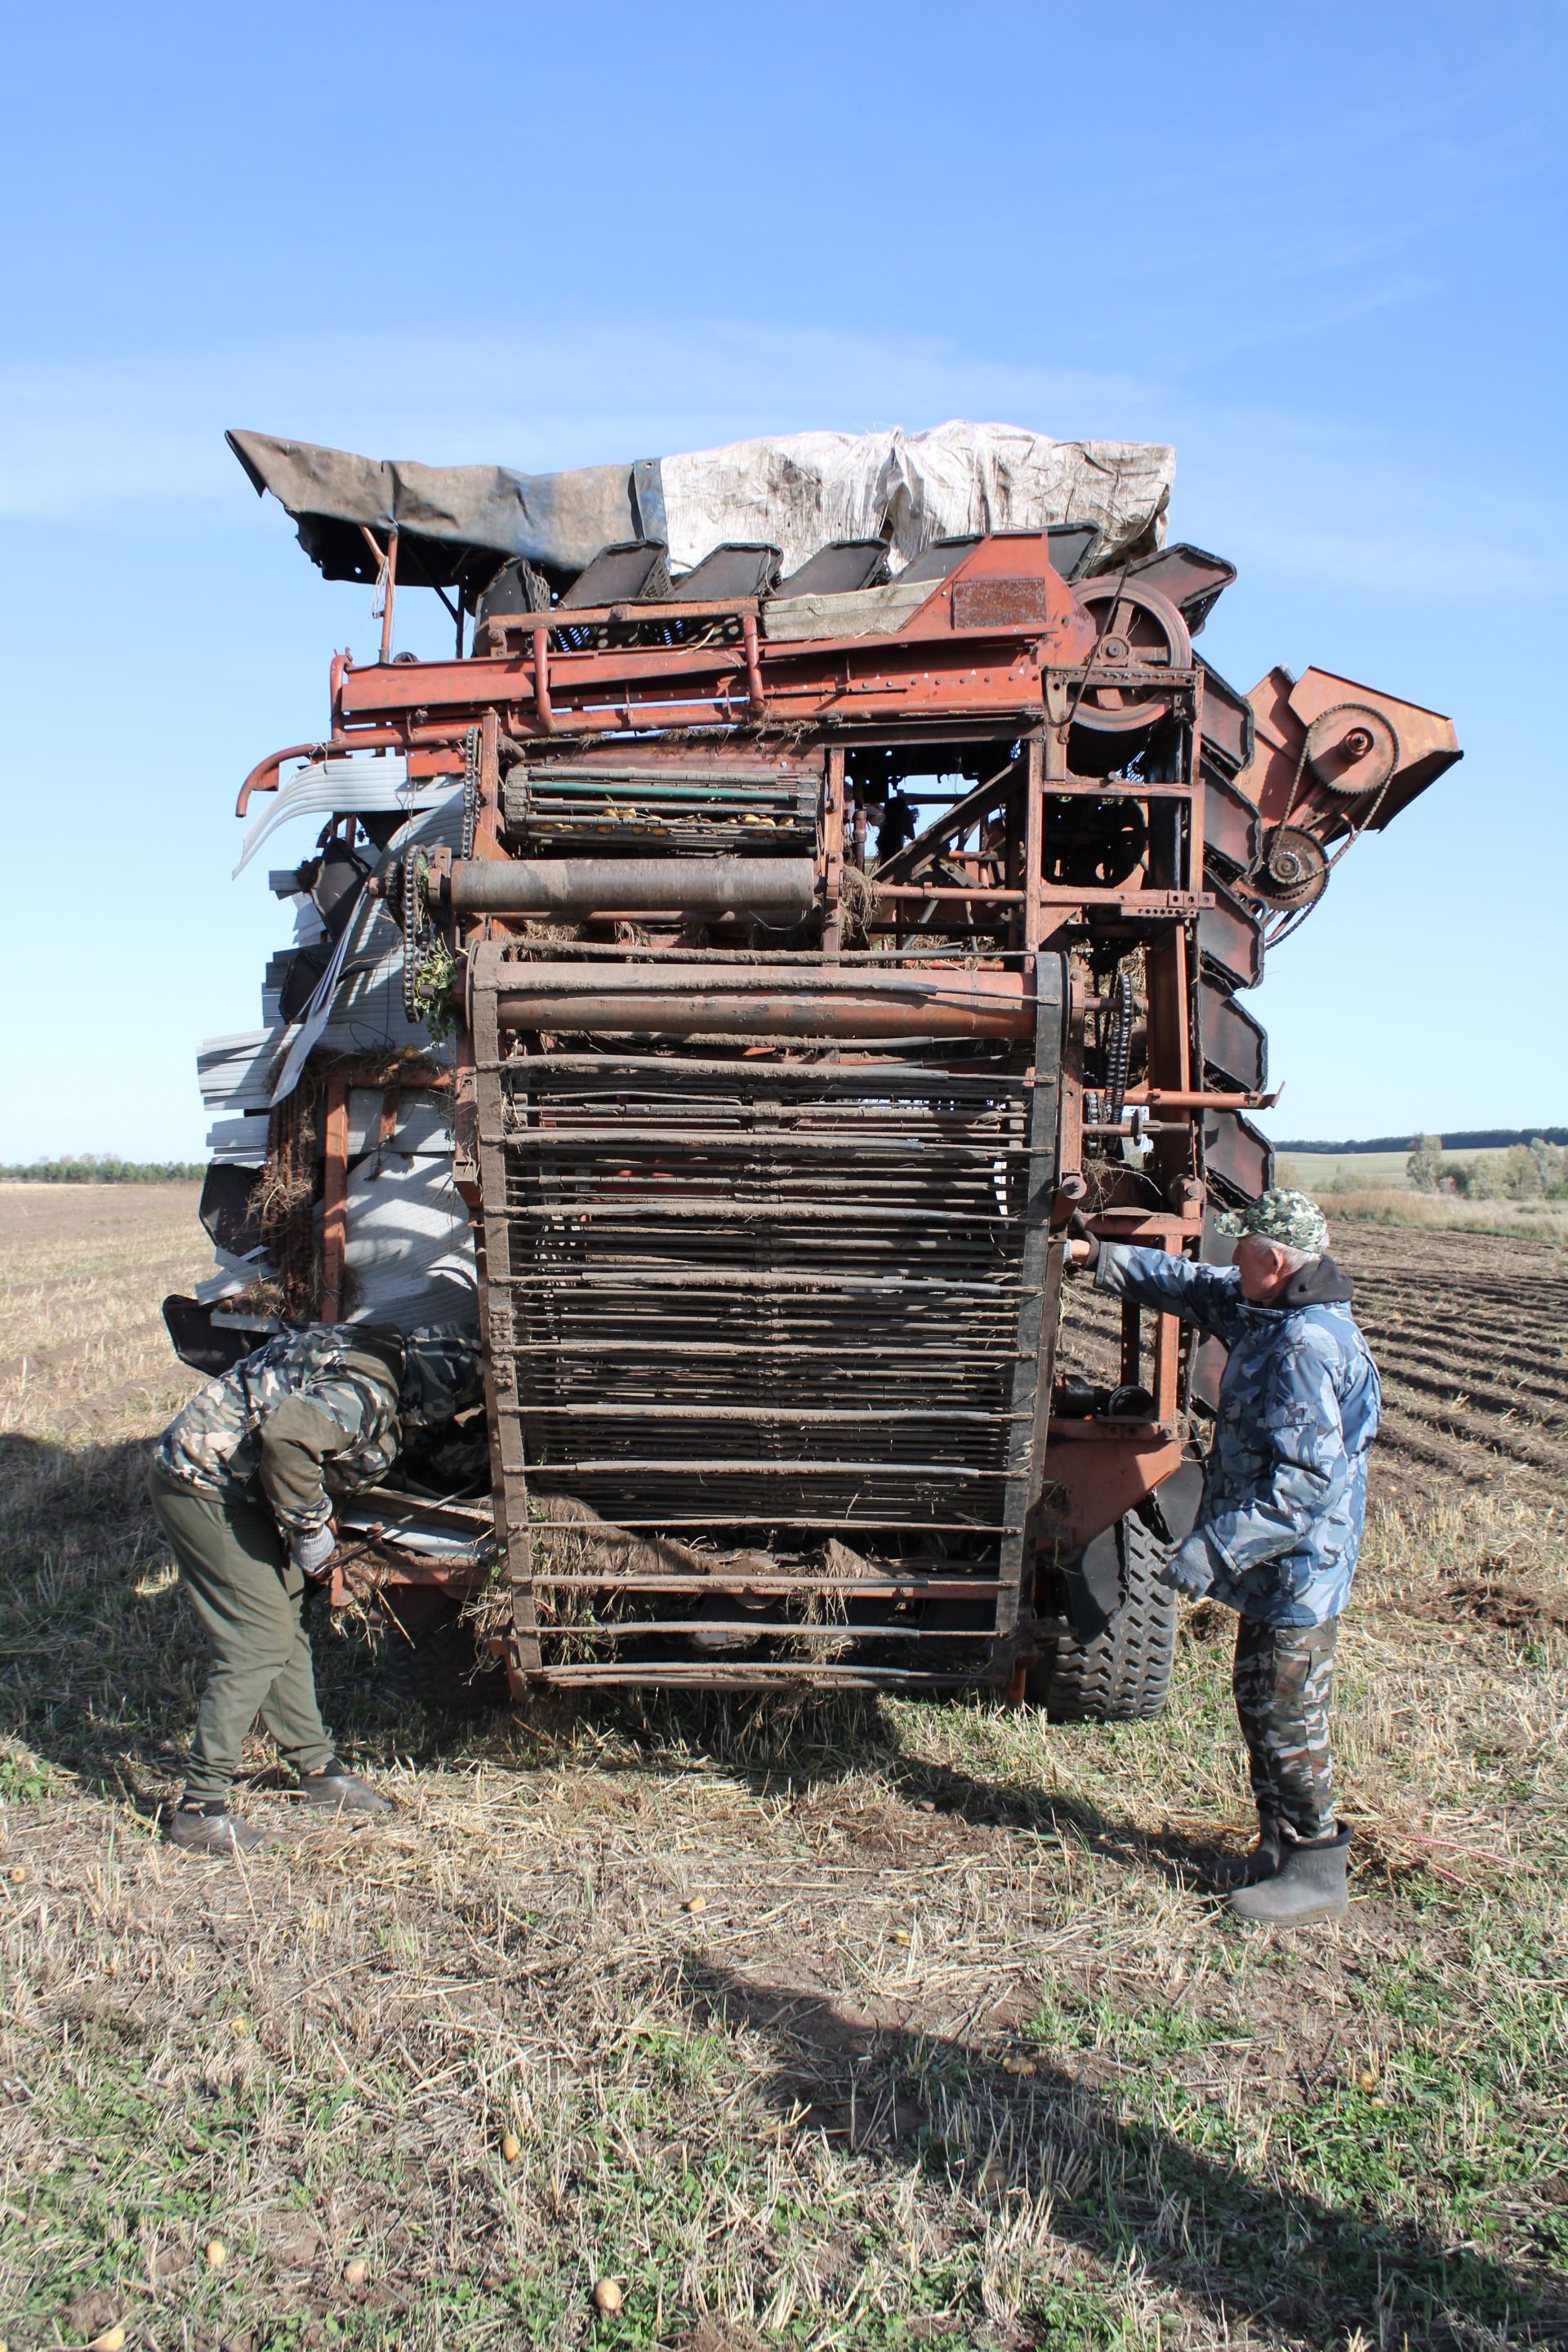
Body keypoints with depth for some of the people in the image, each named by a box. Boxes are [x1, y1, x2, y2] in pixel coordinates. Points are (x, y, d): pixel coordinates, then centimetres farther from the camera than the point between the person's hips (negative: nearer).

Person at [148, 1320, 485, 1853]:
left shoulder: (376, 1351, 7)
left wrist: (316, 1518, 14)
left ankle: (316, 1769, 27)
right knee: (259, 1646, -9)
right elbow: (286, 1438, -38)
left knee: (288, 1629, 16)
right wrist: (311, 1528, -24)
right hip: (204, 1487, -10)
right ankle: (199, 1810, -3)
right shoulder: (365, 1391, -24)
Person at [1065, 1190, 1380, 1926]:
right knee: (1260, 1704, 19)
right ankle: (1280, 1848, 32)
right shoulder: (1269, 1313, 5)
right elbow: (1190, 1285, 21)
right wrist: (1098, 1256, 22)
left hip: (1297, 1572, -10)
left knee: (1286, 1723, 2)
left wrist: (1214, 1549, -29)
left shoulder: (1307, 1347, -26)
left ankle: (1316, 1873, 15)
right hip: (1275, 1569, 10)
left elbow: (1304, 1481, -30)